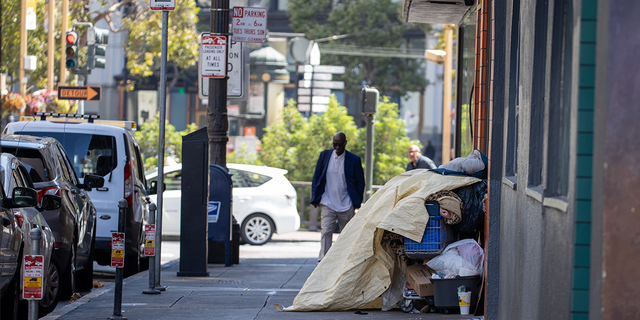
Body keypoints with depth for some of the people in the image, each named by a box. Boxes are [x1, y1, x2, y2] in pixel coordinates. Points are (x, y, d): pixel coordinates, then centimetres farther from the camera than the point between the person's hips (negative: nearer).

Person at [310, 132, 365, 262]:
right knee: (326, 232, -11)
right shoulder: (324, 155, 3)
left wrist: (357, 202, 1)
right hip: (328, 204, 0)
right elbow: (316, 178, 10)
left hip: (346, 205, 0)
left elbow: (360, 182, 6)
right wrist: (315, 198, 4)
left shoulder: (354, 160, -2)